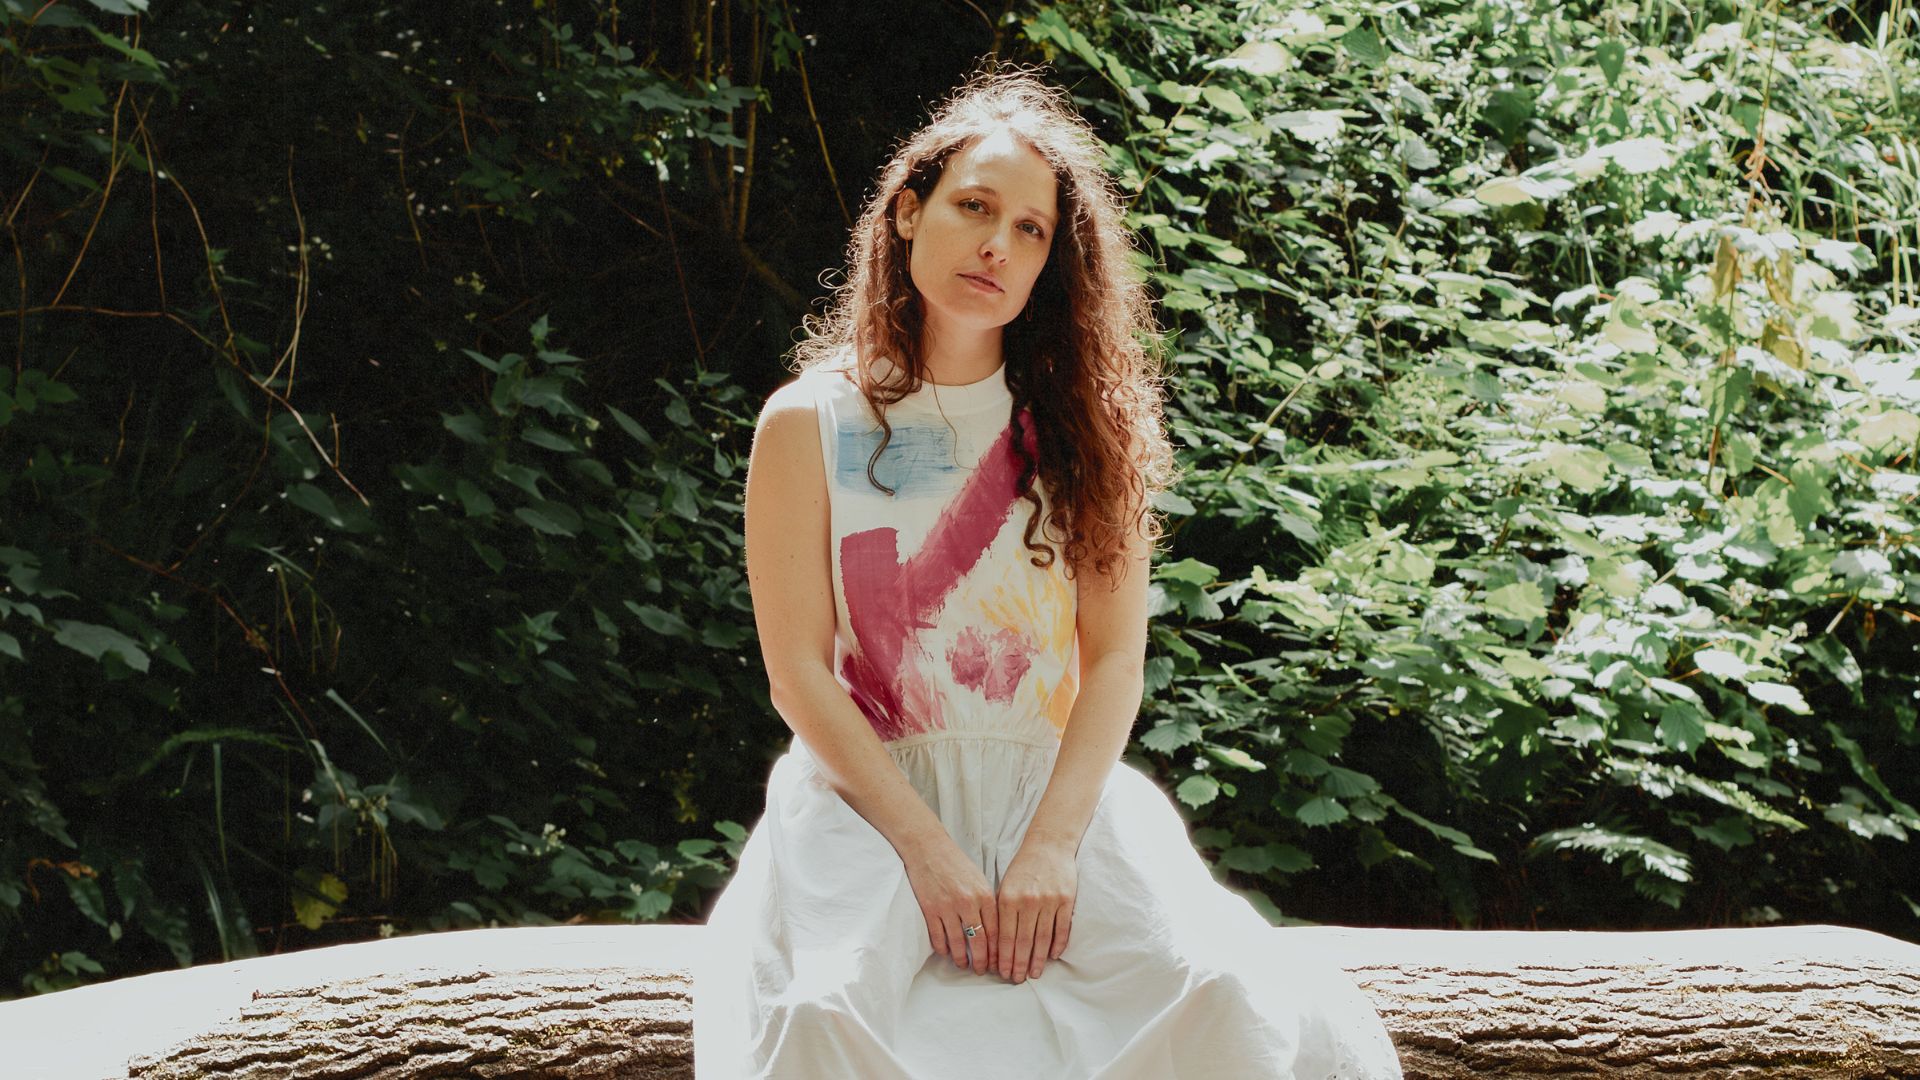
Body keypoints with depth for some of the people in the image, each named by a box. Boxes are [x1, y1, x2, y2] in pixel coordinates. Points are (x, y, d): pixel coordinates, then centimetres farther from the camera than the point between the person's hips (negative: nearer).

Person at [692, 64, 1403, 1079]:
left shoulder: (1084, 423, 7)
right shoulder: (808, 424, 1)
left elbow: (1115, 658, 1)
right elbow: (799, 671, -4)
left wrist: (1053, 845, -14)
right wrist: (929, 852, -14)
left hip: (1058, 784, 2)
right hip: (871, 789, -2)